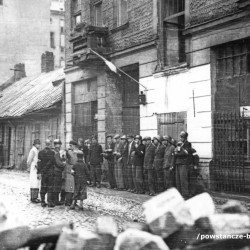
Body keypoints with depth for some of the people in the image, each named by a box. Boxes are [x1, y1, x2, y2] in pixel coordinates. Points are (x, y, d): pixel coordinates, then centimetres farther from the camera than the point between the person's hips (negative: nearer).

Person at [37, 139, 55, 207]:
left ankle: (42, 202, 13)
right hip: (51, 172, -3)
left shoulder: (40, 152, 0)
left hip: (43, 172, 3)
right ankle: (50, 202, 1)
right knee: (50, 188, 3)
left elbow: (39, 163, 0)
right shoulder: (52, 153, -10)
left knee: (43, 187, 11)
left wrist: (39, 172, 4)